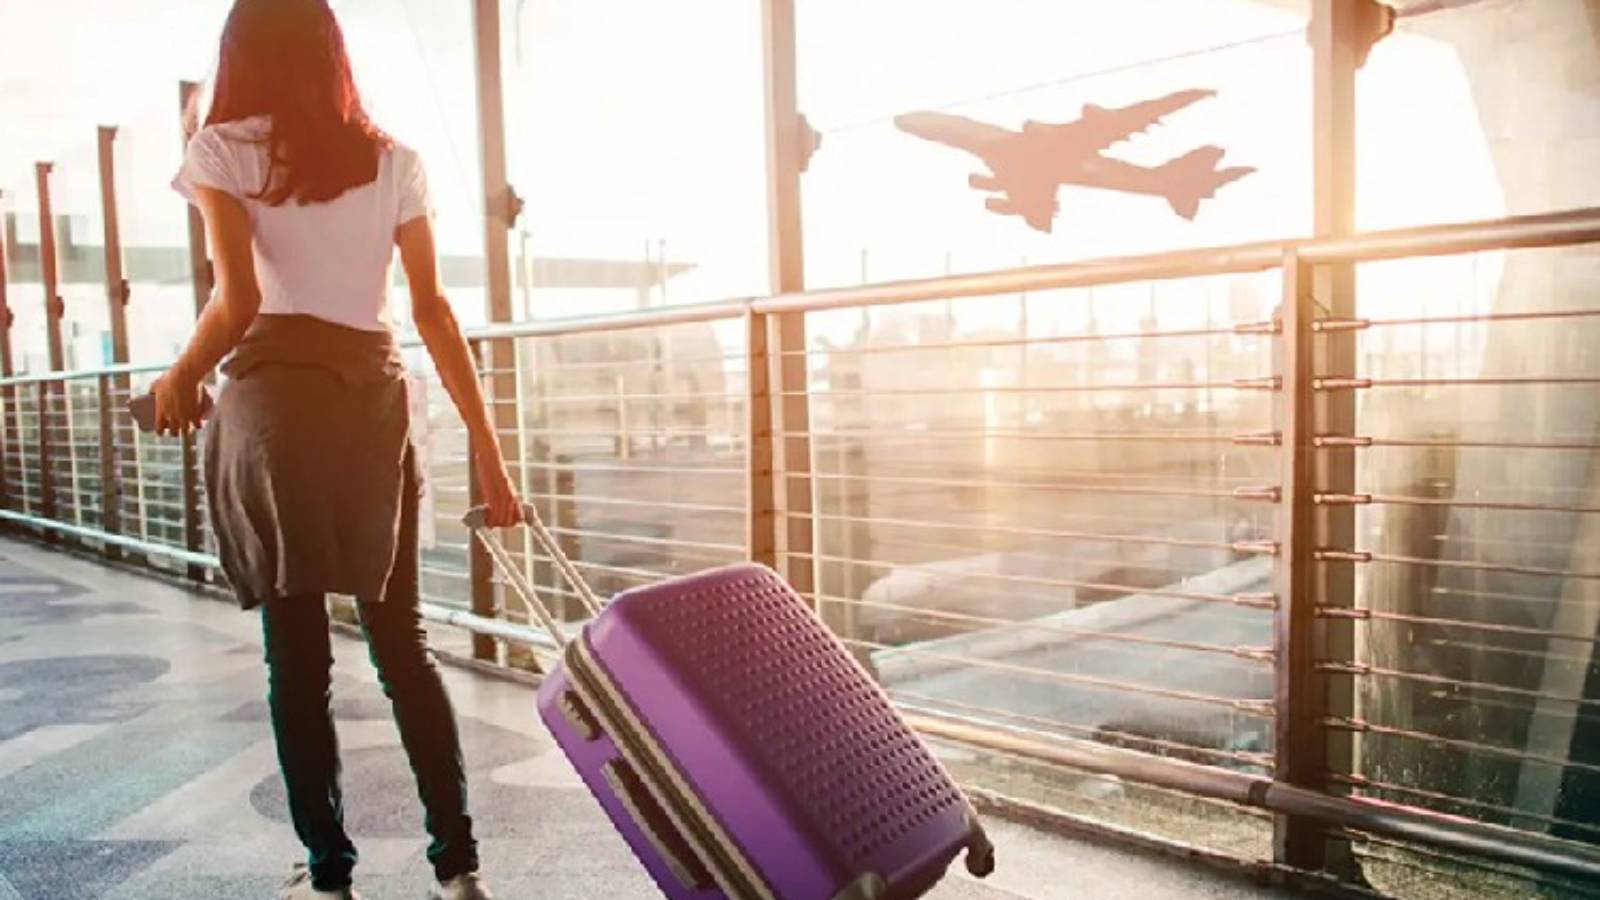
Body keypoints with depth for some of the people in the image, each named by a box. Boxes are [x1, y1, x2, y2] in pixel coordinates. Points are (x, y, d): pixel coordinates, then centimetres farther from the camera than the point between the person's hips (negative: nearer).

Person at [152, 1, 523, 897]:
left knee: (298, 650, 6)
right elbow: (434, 309, 2)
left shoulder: (223, 150, 2)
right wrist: (488, 448, 2)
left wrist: (181, 379, 9)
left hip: (277, 400, -2)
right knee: (402, 638, 10)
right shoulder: (393, 160, 9)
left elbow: (239, 301, -10)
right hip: (377, 400, 3)